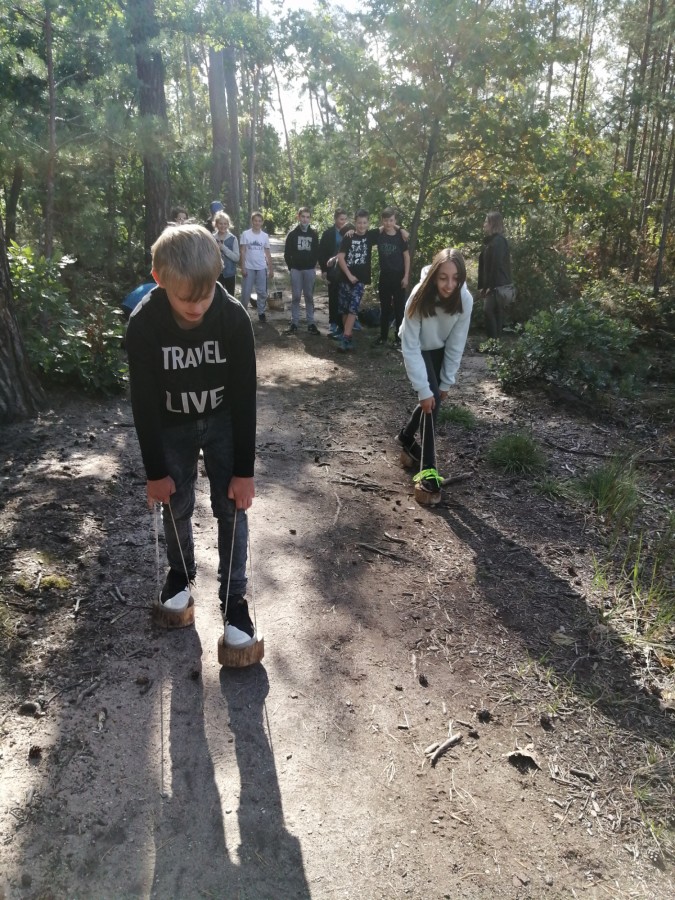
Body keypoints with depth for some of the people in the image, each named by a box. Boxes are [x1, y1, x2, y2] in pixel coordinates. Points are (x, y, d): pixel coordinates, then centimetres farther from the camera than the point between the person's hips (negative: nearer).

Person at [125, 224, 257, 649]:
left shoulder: (234, 317, -26)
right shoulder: (143, 324, -26)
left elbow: (244, 397, -19)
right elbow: (144, 403, -17)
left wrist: (244, 470, -16)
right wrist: (156, 471, -11)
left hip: (223, 422, 0)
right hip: (172, 426, 1)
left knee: (232, 507, -2)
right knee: (176, 506, 11)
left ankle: (235, 599, 15)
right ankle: (181, 571, 40)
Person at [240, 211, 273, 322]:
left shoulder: (265, 236, 5)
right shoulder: (246, 234, -4)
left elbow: (267, 253, 9)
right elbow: (242, 251, -4)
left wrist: (271, 268, 6)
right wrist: (243, 267, -10)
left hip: (262, 268, 3)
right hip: (249, 267, -3)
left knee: (262, 292, 7)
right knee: (246, 292, 2)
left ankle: (261, 312, 18)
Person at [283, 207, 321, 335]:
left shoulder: (313, 234, 5)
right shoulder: (292, 233, 0)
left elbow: (317, 252, 9)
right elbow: (287, 252, 2)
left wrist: (313, 265, 1)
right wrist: (291, 267, -1)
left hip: (310, 270, 1)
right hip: (296, 269, -1)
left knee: (309, 296, 4)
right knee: (295, 296, 1)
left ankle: (311, 322, 8)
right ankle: (294, 322, 7)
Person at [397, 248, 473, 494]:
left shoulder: (465, 300, -27)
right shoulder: (420, 297, -35)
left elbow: (456, 345, -17)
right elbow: (410, 348, -32)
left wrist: (446, 382, -12)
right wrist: (424, 389, -33)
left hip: (440, 349, 4)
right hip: (419, 348, -4)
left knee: (435, 397, 6)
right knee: (431, 398, -17)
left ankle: (407, 435, 37)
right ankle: (428, 467, -12)